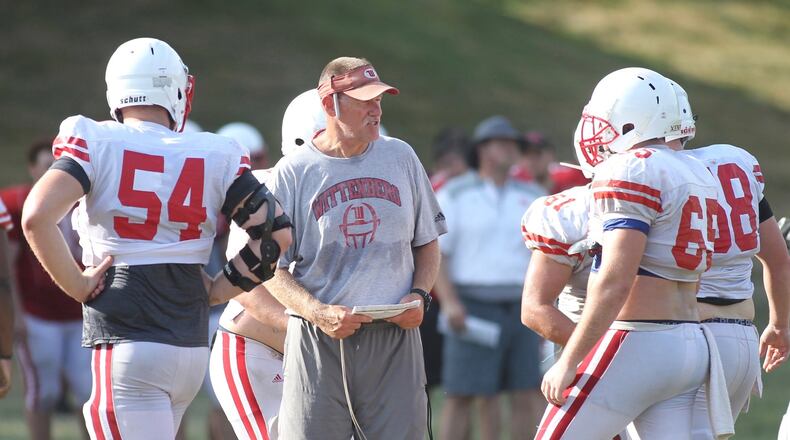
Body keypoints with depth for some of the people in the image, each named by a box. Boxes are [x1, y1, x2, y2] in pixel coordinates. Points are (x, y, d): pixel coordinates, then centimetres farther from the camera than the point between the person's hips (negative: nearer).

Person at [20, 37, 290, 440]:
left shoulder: (95, 143, -4)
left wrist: (77, 285, -5)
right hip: (192, 344, 5)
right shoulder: (214, 157, 5)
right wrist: (219, 289, 13)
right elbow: (276, 232, 6)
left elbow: (36, 218, -17)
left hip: (125, 344, -5)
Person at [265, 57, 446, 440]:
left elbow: (427, 243, 18)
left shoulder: (400, 158, 10)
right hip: (318, 343, -2)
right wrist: (318, 313, -15)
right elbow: (273, 268, 1)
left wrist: (419, 296, 0)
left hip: (394, 336, 2)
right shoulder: (294, 171, -1)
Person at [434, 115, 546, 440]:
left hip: (521, 309, 4)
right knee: (461, 395, -4)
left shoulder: (532, 197, 14)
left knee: (526, 394, 0)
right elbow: (434, 252, -4)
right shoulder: (455, 195, 2)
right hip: (473, 308, -4)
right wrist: (449, 301, -16)